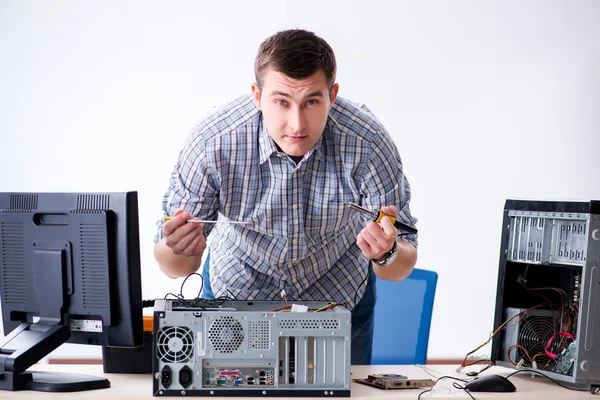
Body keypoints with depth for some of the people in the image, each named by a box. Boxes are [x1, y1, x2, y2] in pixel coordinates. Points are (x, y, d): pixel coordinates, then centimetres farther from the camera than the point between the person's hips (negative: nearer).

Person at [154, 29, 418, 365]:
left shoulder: (369, 144, -30)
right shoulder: (212, 144, -30)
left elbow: (402, 267, -23)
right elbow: (175, 268, -20)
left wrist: (386, 254, -46)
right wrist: (182, 250, -43)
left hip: (338, 299, 1)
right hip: (238, 296, 0)